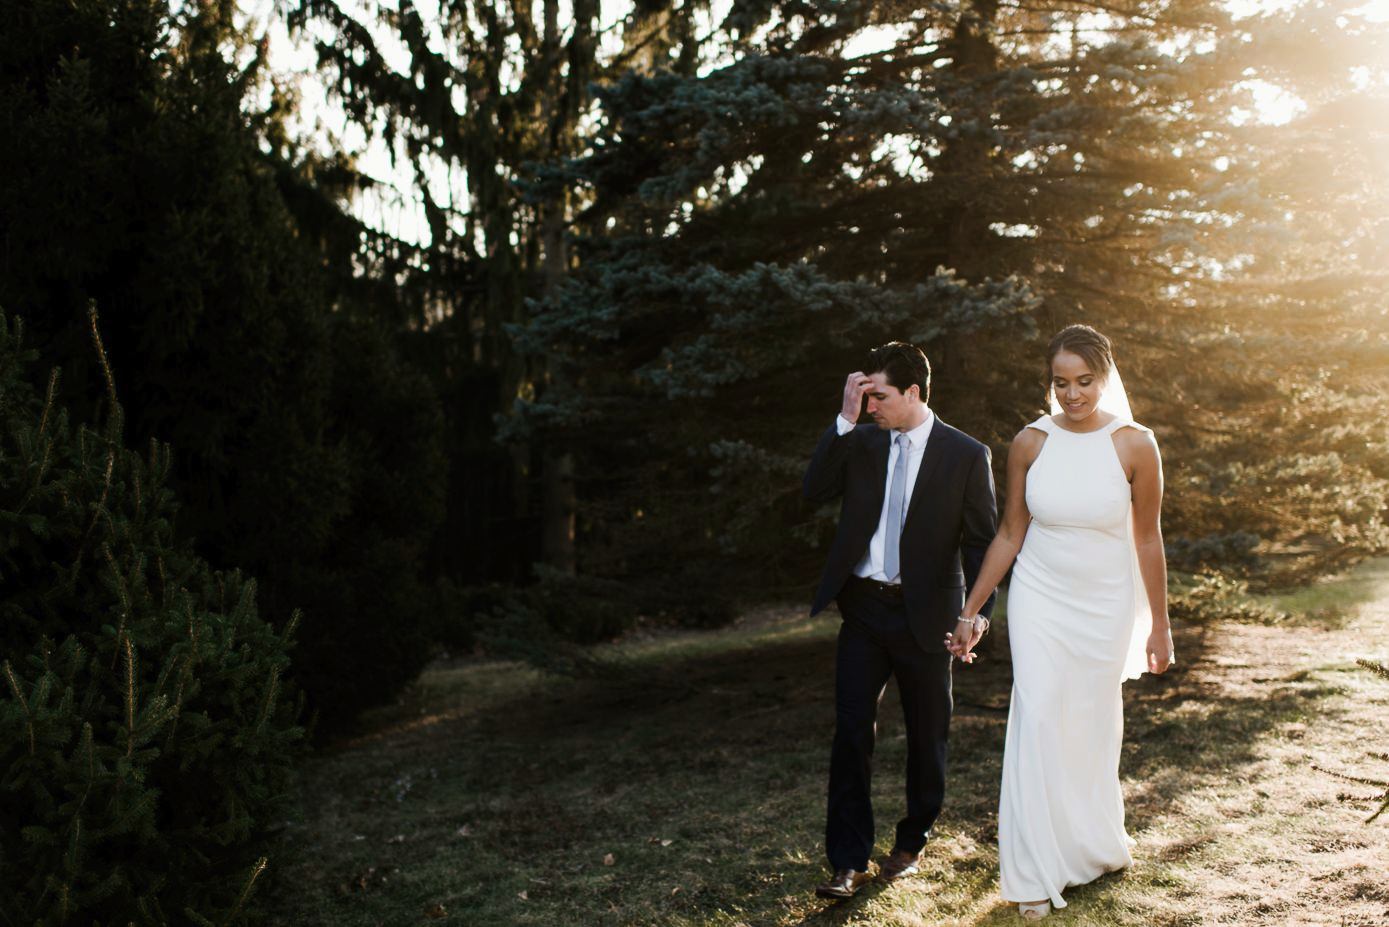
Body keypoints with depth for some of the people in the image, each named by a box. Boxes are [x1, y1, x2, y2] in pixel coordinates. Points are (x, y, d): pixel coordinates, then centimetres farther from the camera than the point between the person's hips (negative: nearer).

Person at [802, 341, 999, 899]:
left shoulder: (966, 455, -5)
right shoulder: (860, 442, 4)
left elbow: (980, 541, -5)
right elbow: (816, 490, -9)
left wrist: (979, 611, -17)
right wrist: (845, 419, -13)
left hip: (925, 615, -2)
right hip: (863, 608, 2)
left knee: (926, 738, 12)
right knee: (851, 733, -1)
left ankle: (912, 845, 32)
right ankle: (849, 861, 7)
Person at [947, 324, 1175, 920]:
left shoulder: (1134, 445, -9)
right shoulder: (1031, 443, -6)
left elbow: (1147, 539, -1)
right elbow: (1009, 535, 2)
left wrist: (1159, 624, 3)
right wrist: (969, 613, 2)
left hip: (1105, 604, 0)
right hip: (1039, 601, 0)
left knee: (1092, 725, 10)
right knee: (1037, 720, -8)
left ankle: (1095, 847, 34)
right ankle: (1036, 874, 0)